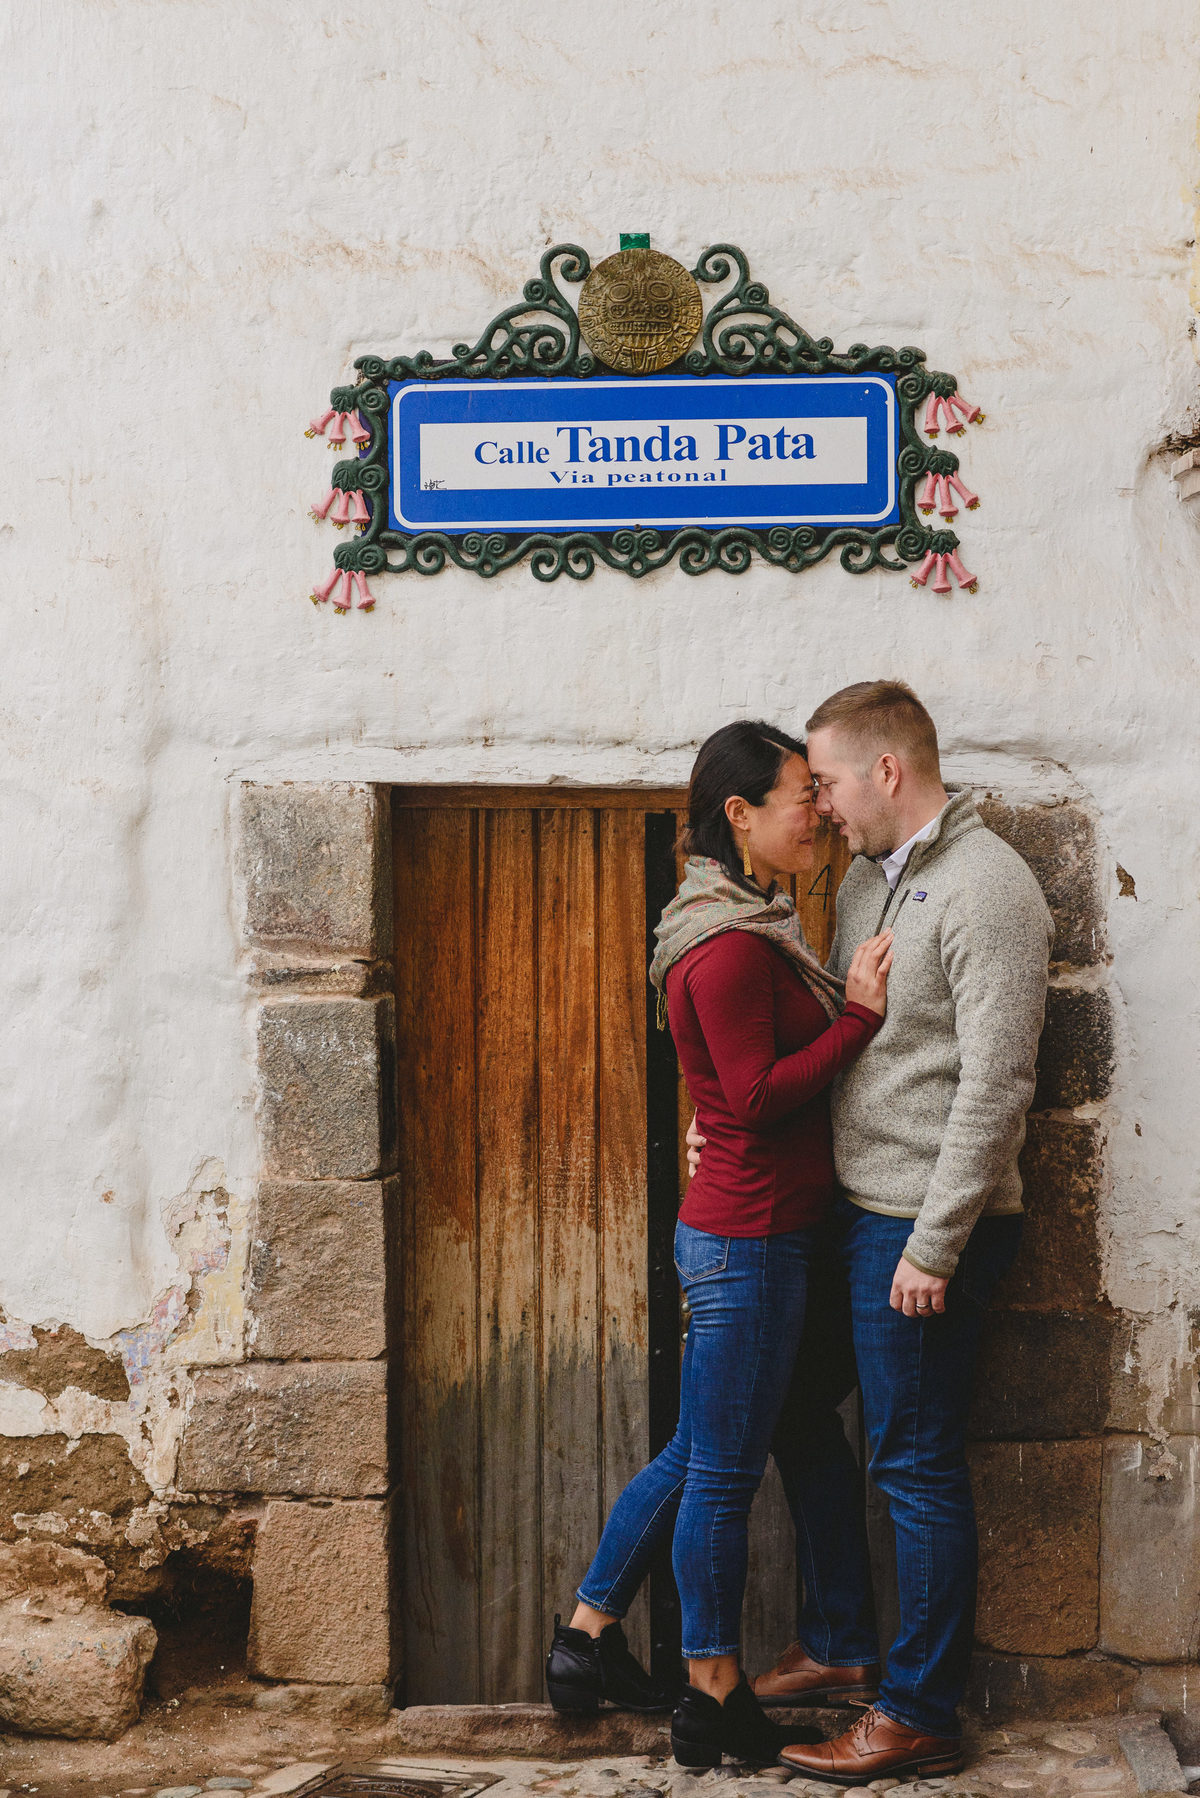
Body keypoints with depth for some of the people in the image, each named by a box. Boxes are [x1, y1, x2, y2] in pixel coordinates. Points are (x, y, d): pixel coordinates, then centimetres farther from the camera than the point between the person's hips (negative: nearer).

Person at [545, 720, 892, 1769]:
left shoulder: (750, 928, 15)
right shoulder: (730, 947, -18)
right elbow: (759, 1096, -21)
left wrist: (851, 1005, 6)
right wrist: (859, 1015, -20)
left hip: (740, 1235, 10)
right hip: (750, 1239, -10)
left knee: (695, 1458, 18)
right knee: (724, 1473, 1)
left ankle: (589, 1641, 29)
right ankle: (716, 1702, 13)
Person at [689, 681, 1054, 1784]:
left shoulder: (986, 888, -16)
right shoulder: (867, 879, 13)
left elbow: (994, 1083, -21)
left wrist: (934, 1245, -21)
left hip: (924, 1232, -9)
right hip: (848, 1211, 10)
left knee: (917, 1464, -1)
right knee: (799, 1413, 19)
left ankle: (919, 1716, 12)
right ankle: (840, 1644, 34)